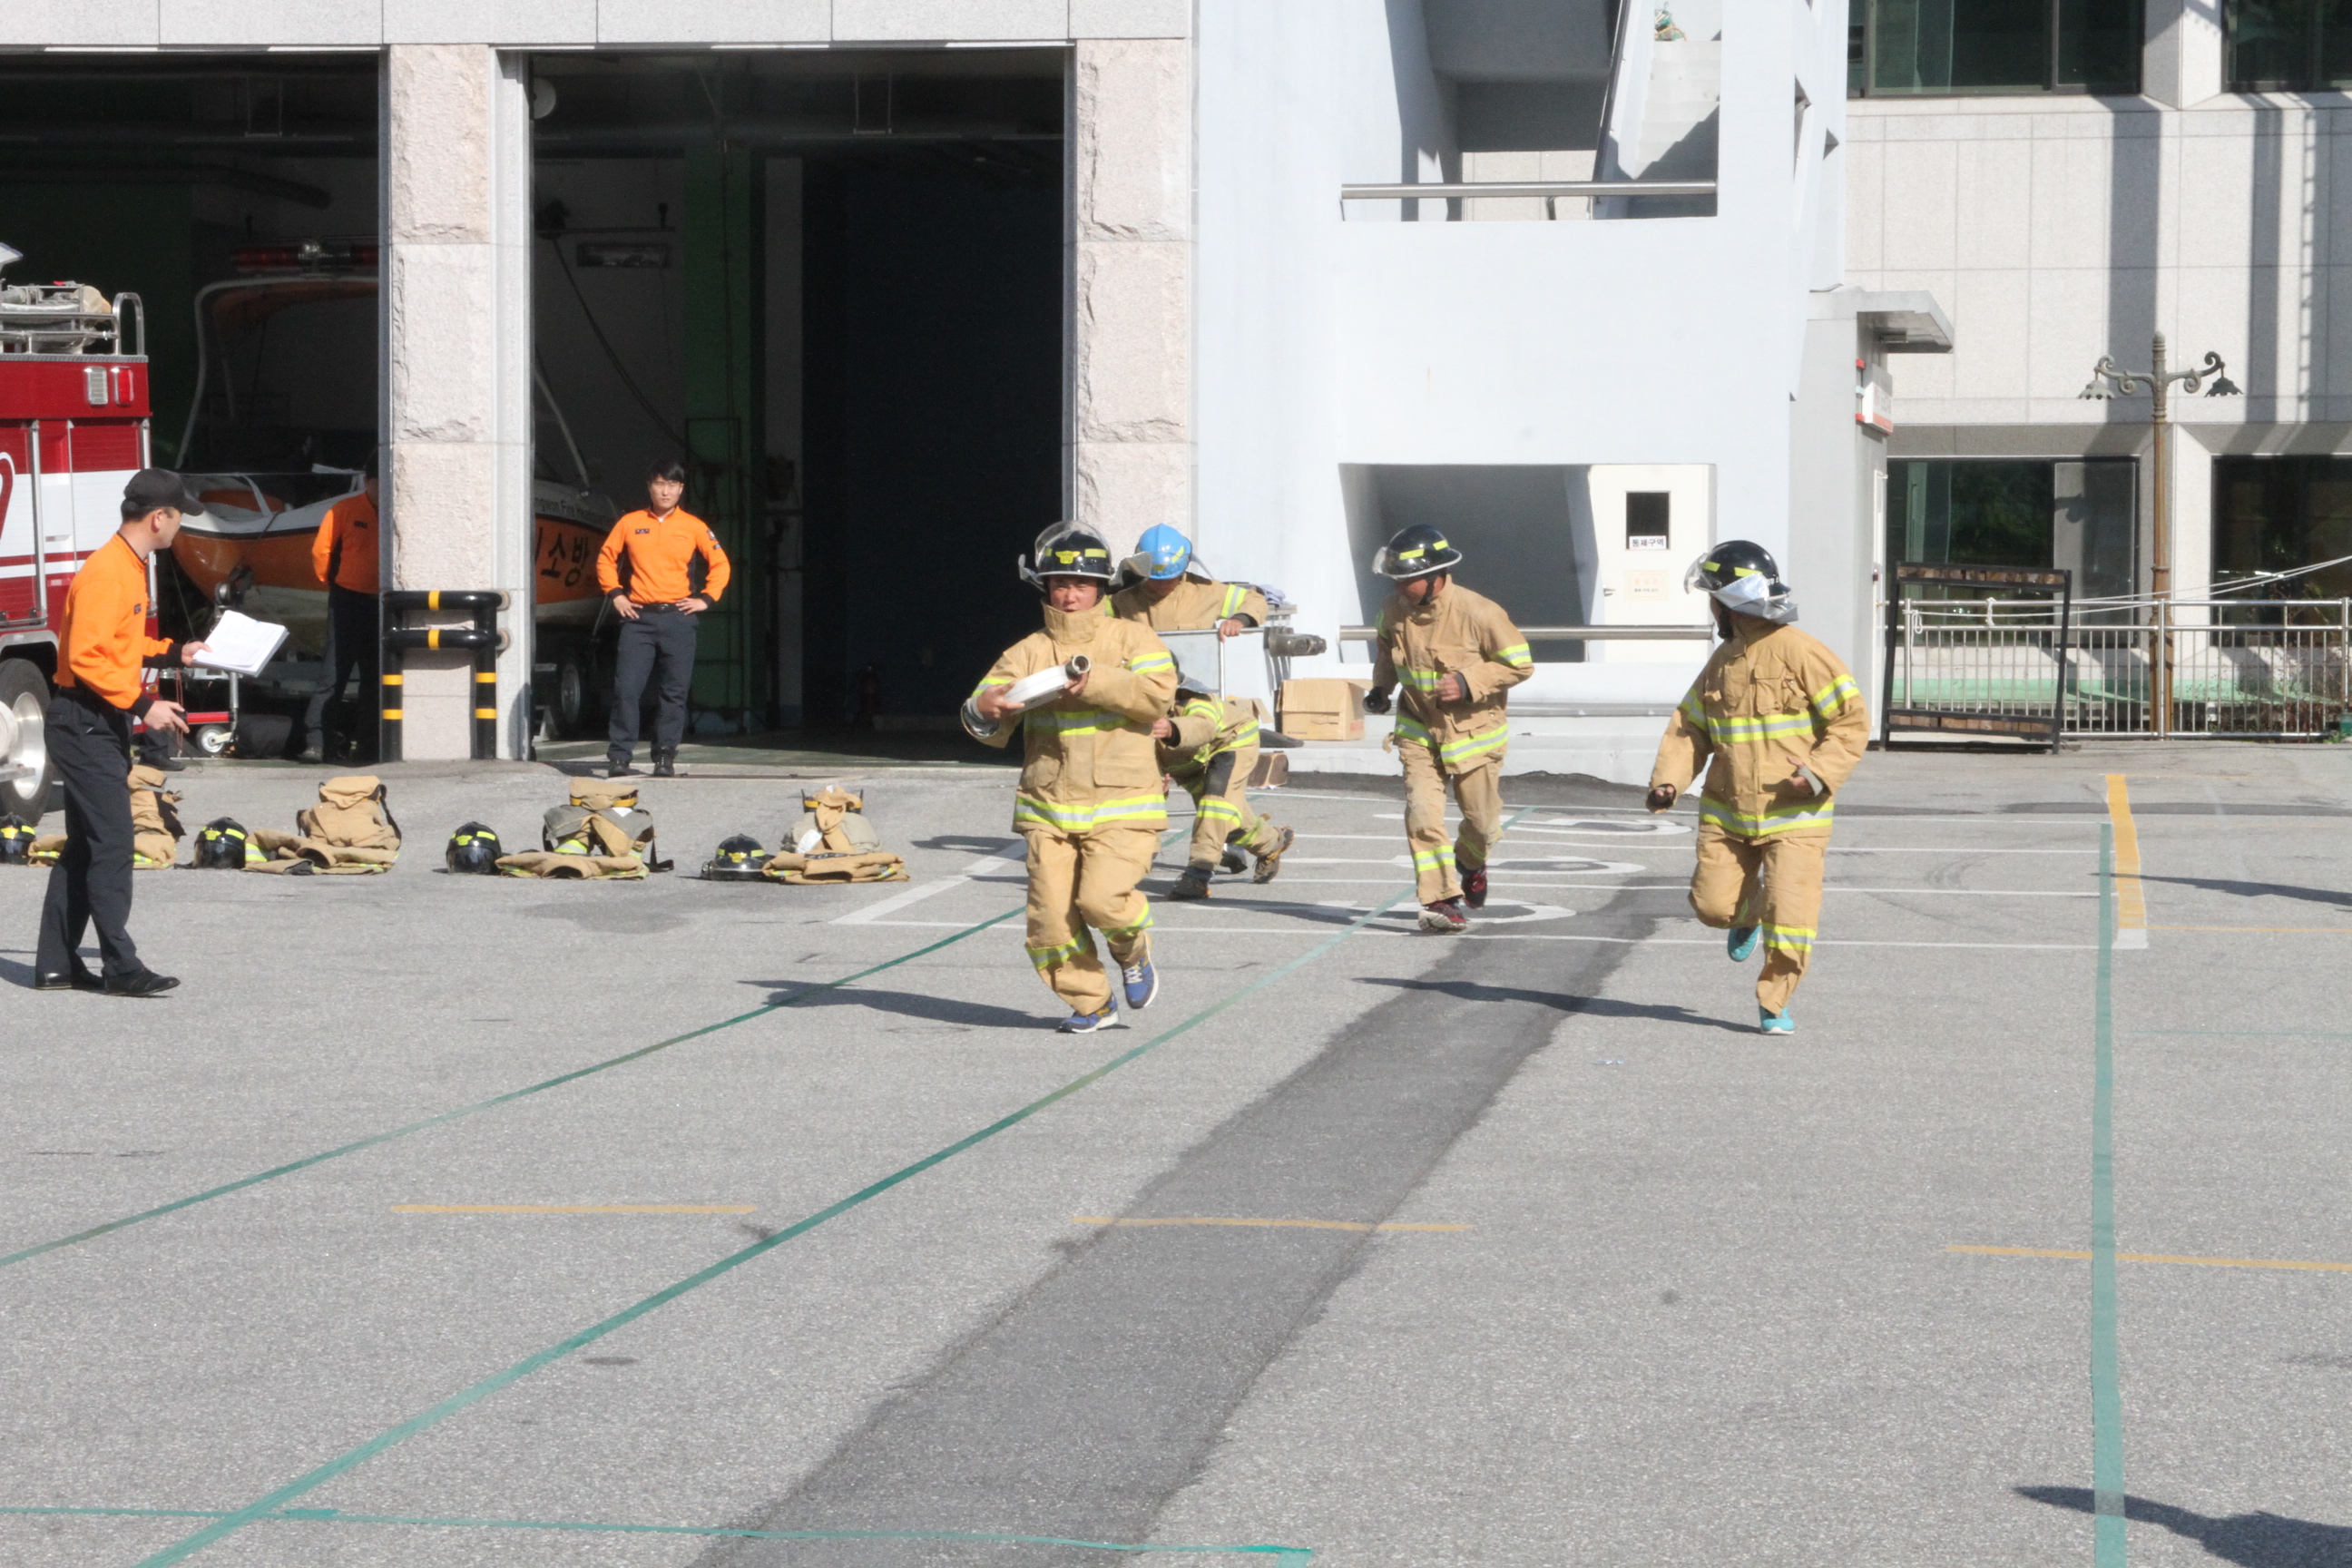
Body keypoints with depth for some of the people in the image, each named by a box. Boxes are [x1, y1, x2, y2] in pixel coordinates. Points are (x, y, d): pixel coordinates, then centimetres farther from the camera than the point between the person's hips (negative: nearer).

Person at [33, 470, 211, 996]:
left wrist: (174, 653, 20)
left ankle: (56, 963, 16)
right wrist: (142, 705, -24)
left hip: (103, 725, 11)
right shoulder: (106, 573, -18)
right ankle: (120, 967, -9)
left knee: (84, 846, 12)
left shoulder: (130, 568, 13)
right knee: (111, 844, -10)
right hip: (86, 724, -11)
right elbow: (86, 656, -24)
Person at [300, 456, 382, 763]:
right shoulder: (345, 510, -5)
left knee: (375, 676, 9)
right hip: (349, 600, -4)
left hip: (382, 603, 4)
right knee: (335, 674, -8)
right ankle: (314, 742, -8)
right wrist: (334, 582, 9)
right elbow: (320, 552, 0)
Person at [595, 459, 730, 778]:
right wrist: (615, 594, 7)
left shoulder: (694, 527, 6)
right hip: (638, 617, 0)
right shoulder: (629, 524, 8)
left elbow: (720, 564, 12)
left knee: (675, 692, 0)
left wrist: (706, 598, 3)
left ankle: (665, 757, 8)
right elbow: (606, 559, 18)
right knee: (626, 688, -7)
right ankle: (619, 757, -4)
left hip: (677, 617, 0)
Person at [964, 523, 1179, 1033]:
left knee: (1102, 898, -20)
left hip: (1121, 808, -3)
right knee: (1050, 918, -4)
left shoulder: (1131, 638, 5)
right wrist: (983, 711, -24)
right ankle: (1091, 1003, 17)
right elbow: (992, 729, 1)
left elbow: (1156, 693, -12)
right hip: (1049, 811, 3)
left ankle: (1133, 951, 14)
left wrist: (1093, 681, -24)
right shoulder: (1029, 653, 8)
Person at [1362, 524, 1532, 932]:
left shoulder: (1478, 613, -22)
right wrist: (1380, 687, 2)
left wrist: (1468, 682, -25)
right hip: (1419, 730, 3)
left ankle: (1471, 865, 43)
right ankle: (1442, 899, -10)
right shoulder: (1395, 609, -7)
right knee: (1421, 815, -15)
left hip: (1473, 728, -3)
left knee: (1482, 821, 9)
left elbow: (1520, 664, -14)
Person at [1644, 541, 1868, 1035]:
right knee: (1712, 905, 2)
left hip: (1794, 815, -5)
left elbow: (1852, 721, -10)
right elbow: (1690, 727, 13)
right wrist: (1669, 779, -3)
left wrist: (1819, 774, -23)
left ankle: (1774, 1002, 9)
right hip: (1728, 813, 5)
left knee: (1789, 919, -11)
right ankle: (1748, 915, 36)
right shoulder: (1721, 662, 7)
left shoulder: (1801, 653, -12)